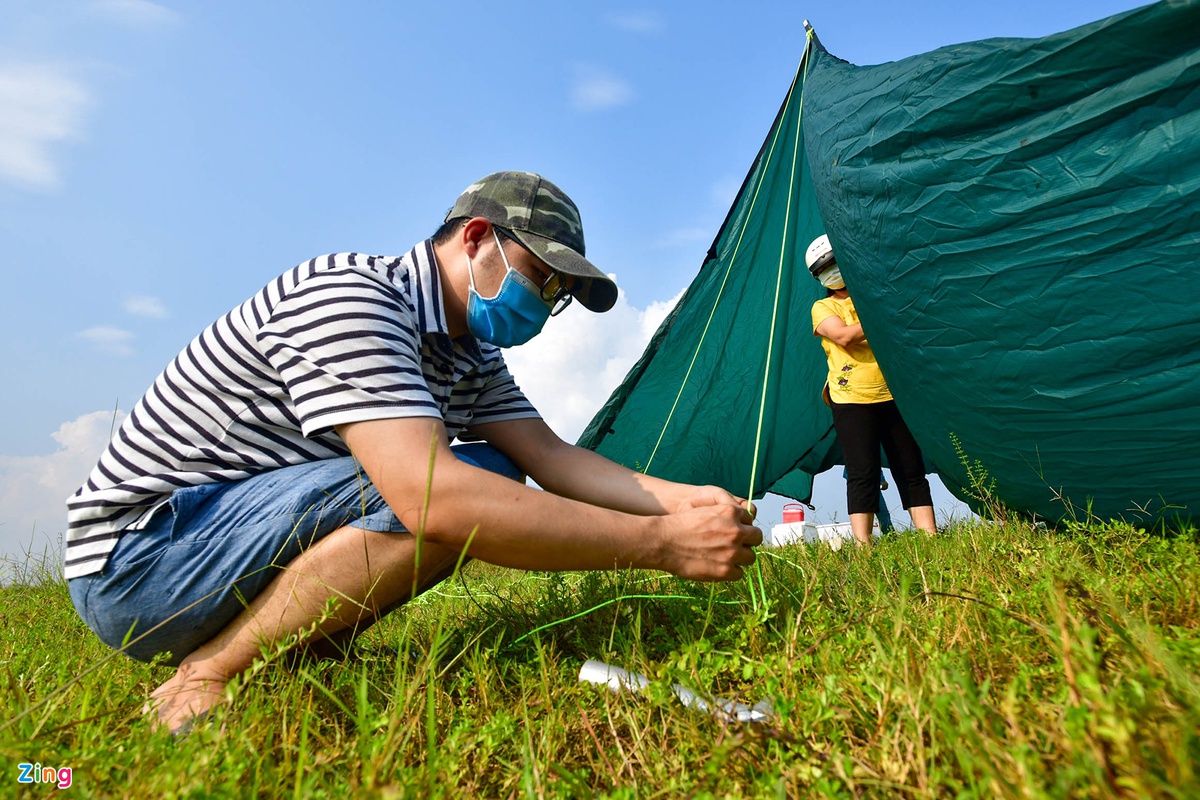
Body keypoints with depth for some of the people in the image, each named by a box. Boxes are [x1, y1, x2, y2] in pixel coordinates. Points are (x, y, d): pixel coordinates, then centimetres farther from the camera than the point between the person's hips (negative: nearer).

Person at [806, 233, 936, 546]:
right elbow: (844, 335, -13)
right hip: (852, 399, -3)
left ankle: (930, 535, 11)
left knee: (911, 468, 4)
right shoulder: (823, 307, 6)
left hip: (892, 395, 4)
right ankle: (863, 546, -6)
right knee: (863, 472, -9)